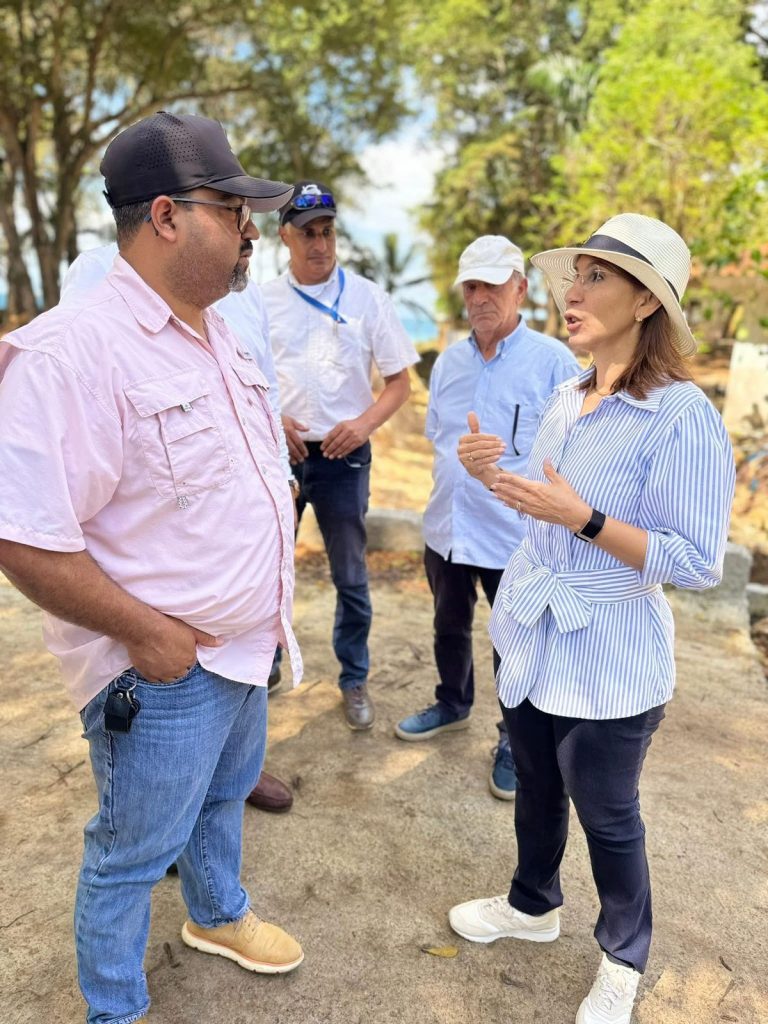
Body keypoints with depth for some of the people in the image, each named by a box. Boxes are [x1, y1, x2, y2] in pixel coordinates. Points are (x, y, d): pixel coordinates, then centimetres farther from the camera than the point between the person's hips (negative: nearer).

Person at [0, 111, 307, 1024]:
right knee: (132, 853, 14)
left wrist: (266, 616, 12)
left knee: (224, 794, 30)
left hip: (242, 645, 9)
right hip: (160, 673, -8)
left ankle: (218, 915, 58)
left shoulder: (217, 337, 5)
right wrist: (149, 634, -20)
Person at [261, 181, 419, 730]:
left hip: (343, 453, -1)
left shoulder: (368, 298, -1)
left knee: (351, 576, 8)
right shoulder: (263, 300, 3)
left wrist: (365, 423, -17)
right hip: (279, 452, 2)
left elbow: (400, 382, 0)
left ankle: (355, 679, 25)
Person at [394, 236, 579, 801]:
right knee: (450, 627, 24)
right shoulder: (449, 361, 6)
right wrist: (454, 478, 11)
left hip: (515, 536, -5)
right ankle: (453, 705, 49)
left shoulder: (553, 362, -12)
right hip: (446, 527, 6)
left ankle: (515, 742, 32)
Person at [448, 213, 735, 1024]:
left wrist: (582, 519, -29)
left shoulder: (681, 415, -21)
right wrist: (495, 475, -3)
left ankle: (624, 959, 42)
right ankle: (533, 905, 51)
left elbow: (697, 563, -21)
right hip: (529, 636, 7)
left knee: (607, 816, 14)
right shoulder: (566, 397, 2)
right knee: (535, 789, 25)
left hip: (607, 662, -6)